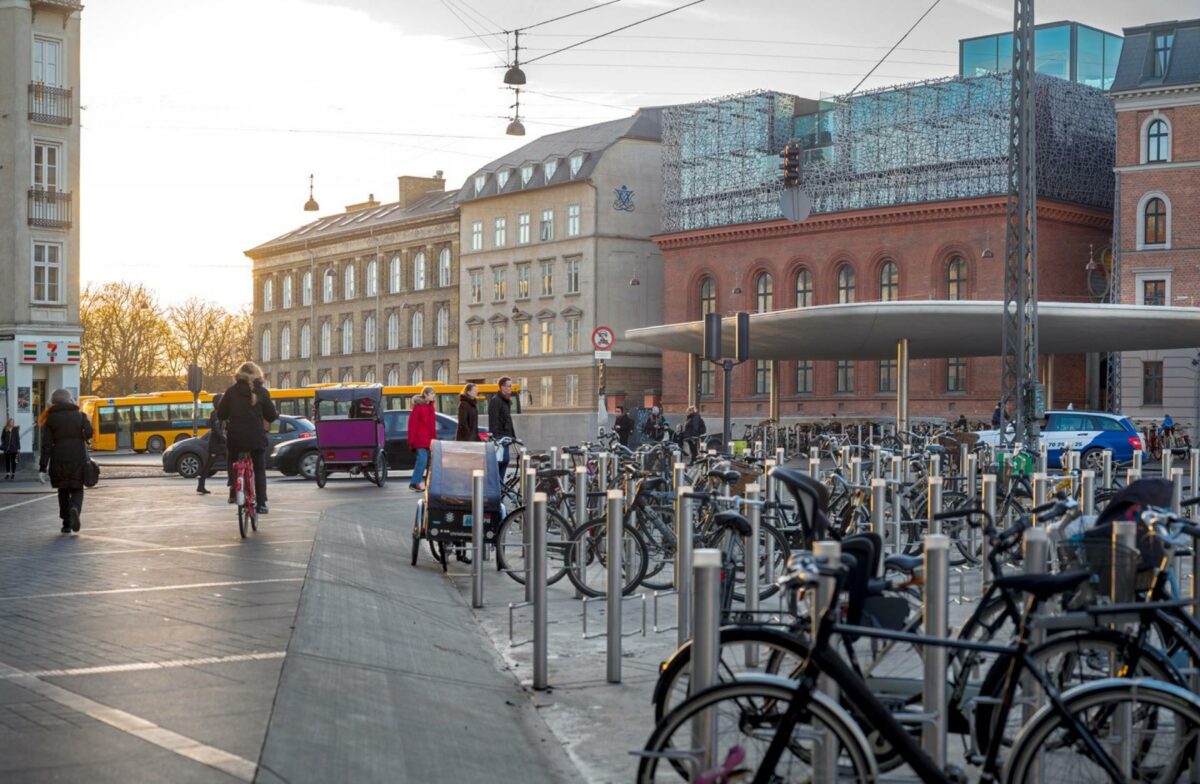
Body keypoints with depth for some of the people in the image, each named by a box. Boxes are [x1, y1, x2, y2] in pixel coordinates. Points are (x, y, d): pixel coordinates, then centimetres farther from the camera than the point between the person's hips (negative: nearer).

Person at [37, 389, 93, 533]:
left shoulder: (51, 419, 3)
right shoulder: (79, 415, 5)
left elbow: (46, 445, -3)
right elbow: (89, 432, -10)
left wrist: (42, 468, -4)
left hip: (59, 459, 0)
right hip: (78, 458, 0)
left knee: (63, 491, 14)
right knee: (77, 490, 8)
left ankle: (66, 523, 12)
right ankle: (75, 509, -24)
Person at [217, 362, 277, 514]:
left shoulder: (231, 392, 1)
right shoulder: (262, 392, -1)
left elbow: (221, 415, 4)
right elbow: (271, 416, 0)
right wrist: (276, 414, 23)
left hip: (235, 437, 1)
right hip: (256, 437, -1)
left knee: (232, 462, 27)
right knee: (260, 470, 10)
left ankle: (233, 492, 10)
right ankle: (261, 504, 3)